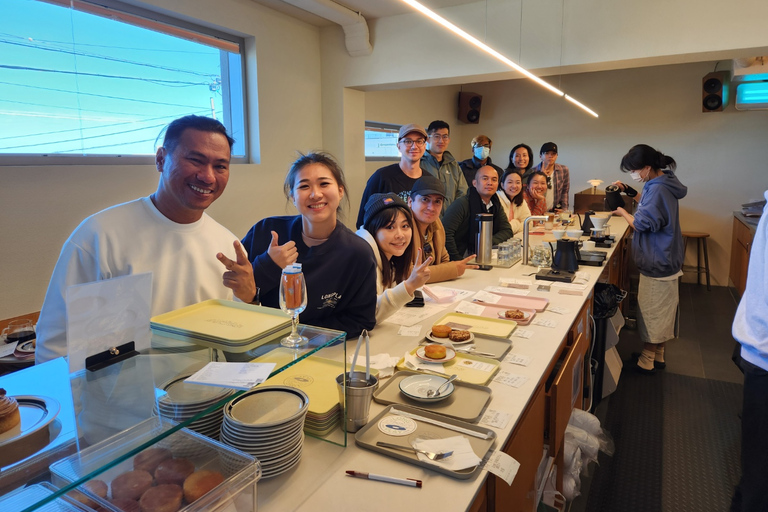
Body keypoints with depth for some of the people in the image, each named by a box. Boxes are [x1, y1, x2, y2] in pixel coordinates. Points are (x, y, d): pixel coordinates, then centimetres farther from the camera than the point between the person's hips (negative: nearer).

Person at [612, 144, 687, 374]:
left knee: (652, 311, 2)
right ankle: (657, 355, 31)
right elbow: (647, 204, 19)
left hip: (657, 262, -10)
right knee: (659, 310, 18)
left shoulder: (658, 190, -23)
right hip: (661, 258, 10)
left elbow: (641, 224, -22)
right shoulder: (660, 183, 7)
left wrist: (622, 211, -7)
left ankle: (647, 361, 15)